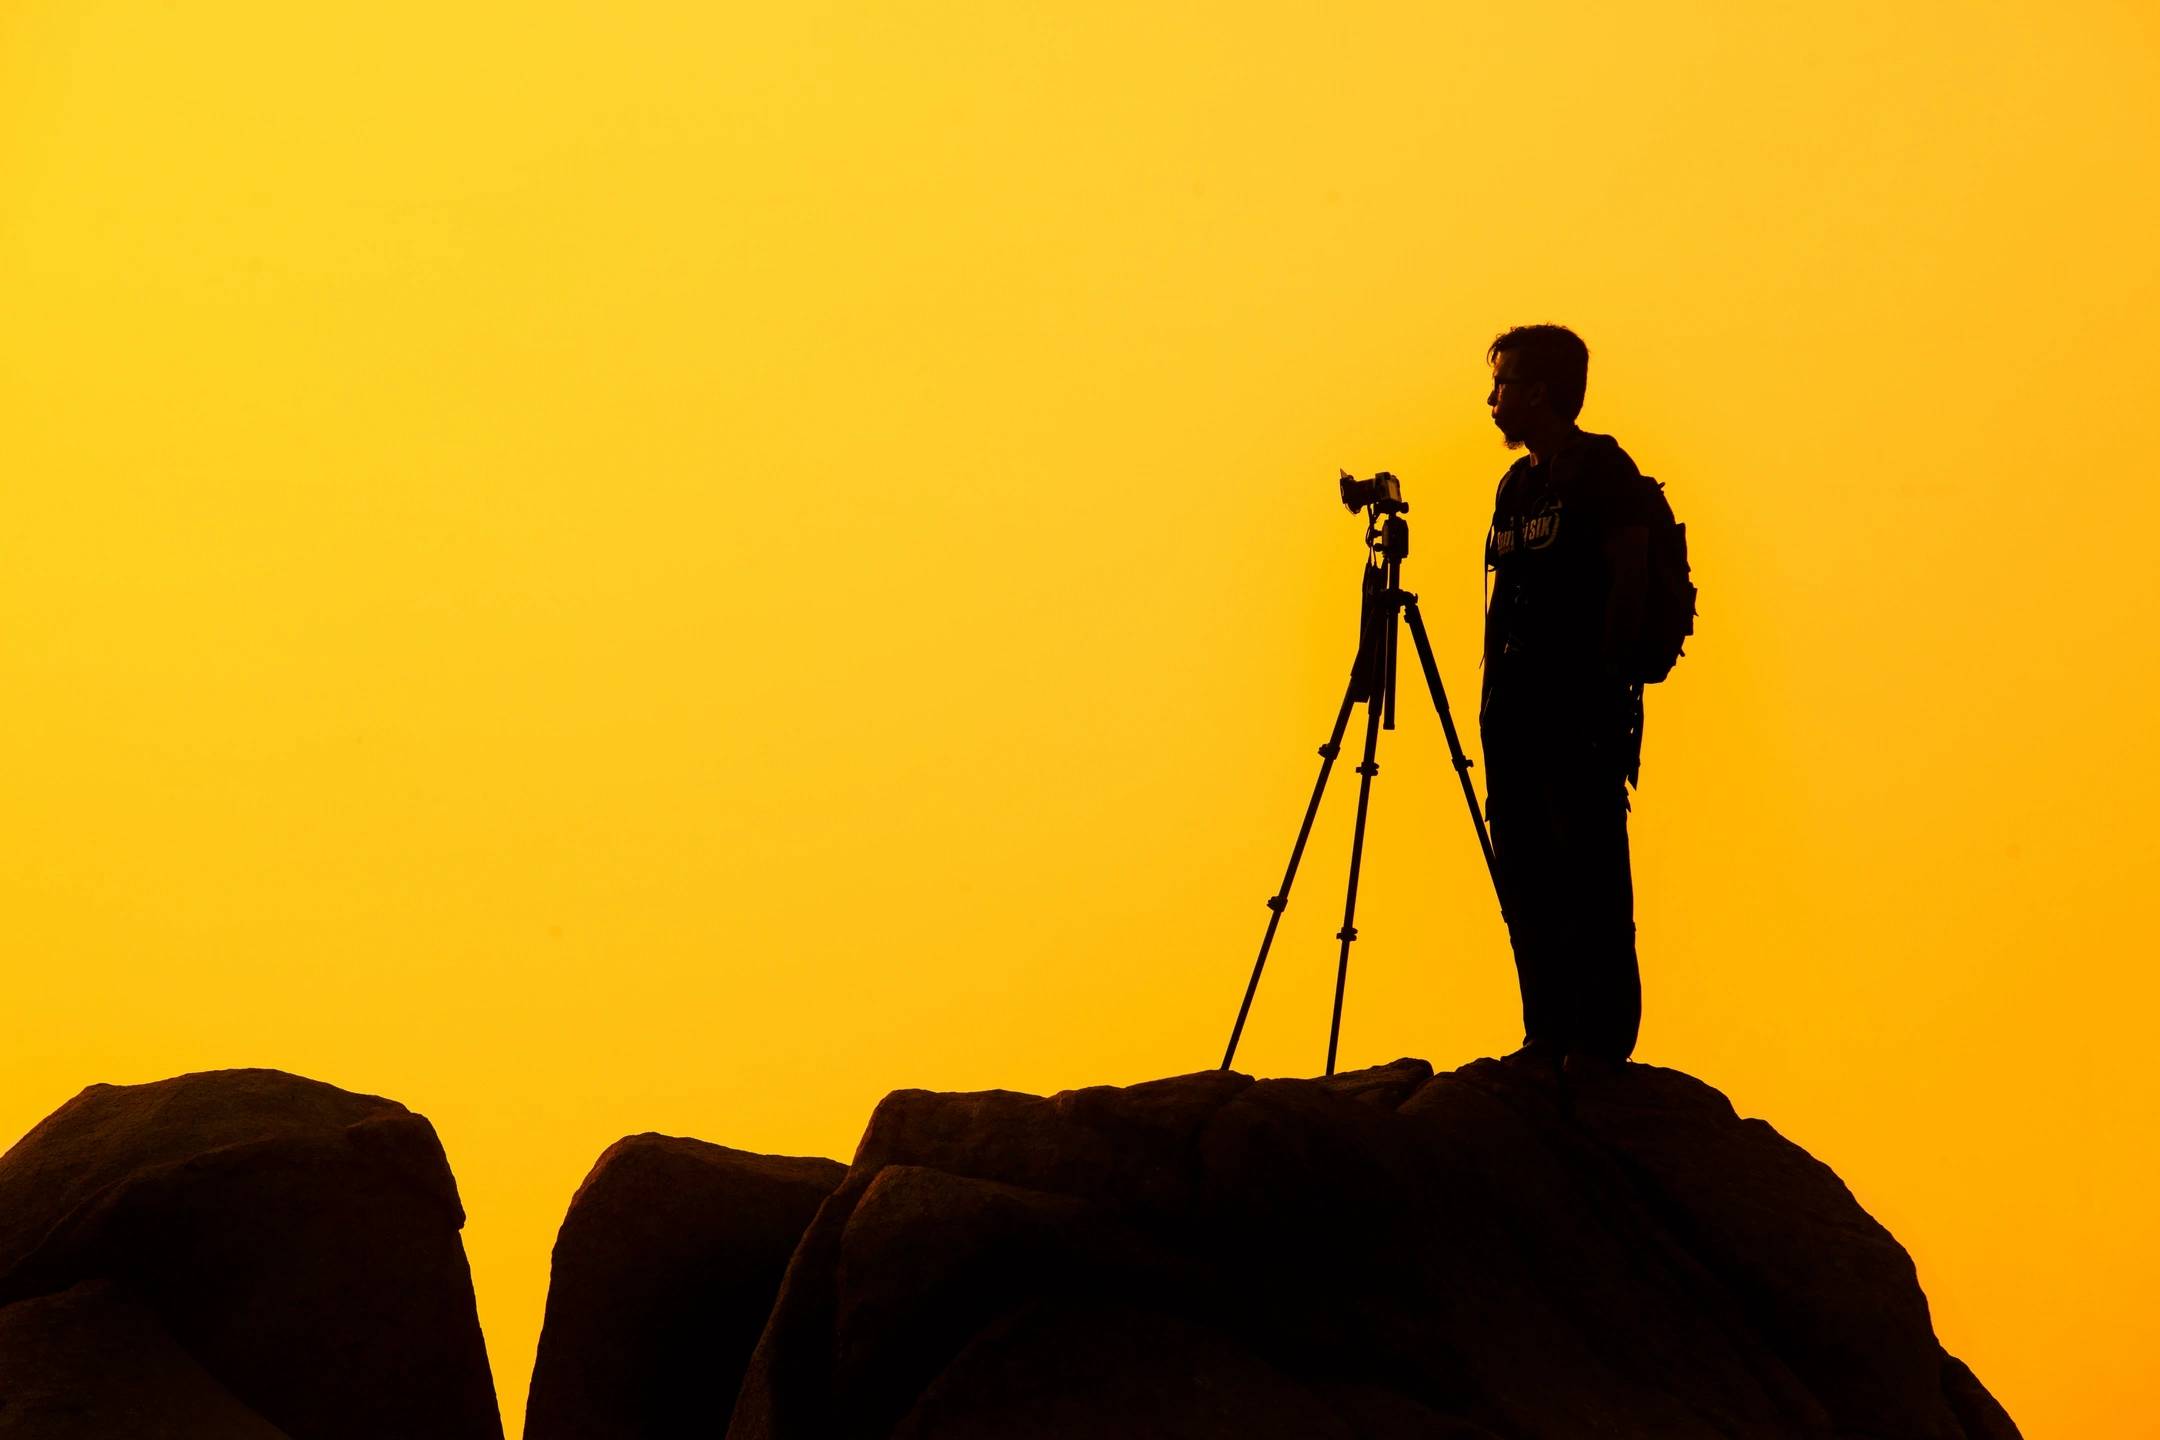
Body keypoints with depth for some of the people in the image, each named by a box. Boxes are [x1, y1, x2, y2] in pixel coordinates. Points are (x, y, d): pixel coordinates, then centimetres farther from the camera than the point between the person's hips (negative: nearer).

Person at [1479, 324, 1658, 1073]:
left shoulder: (1604, 470, -5)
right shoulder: (1516, 483, 19)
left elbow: (1628, 583, -11)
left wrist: (1606, 682, -15)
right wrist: (1493, 691, 14)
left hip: (1584, 708, -8)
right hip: (1518, 707, 8)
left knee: (1589, 870, -5)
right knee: (1523, 872, 8)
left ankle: (1601, 1036, 2)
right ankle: (1548, 1034, 16)